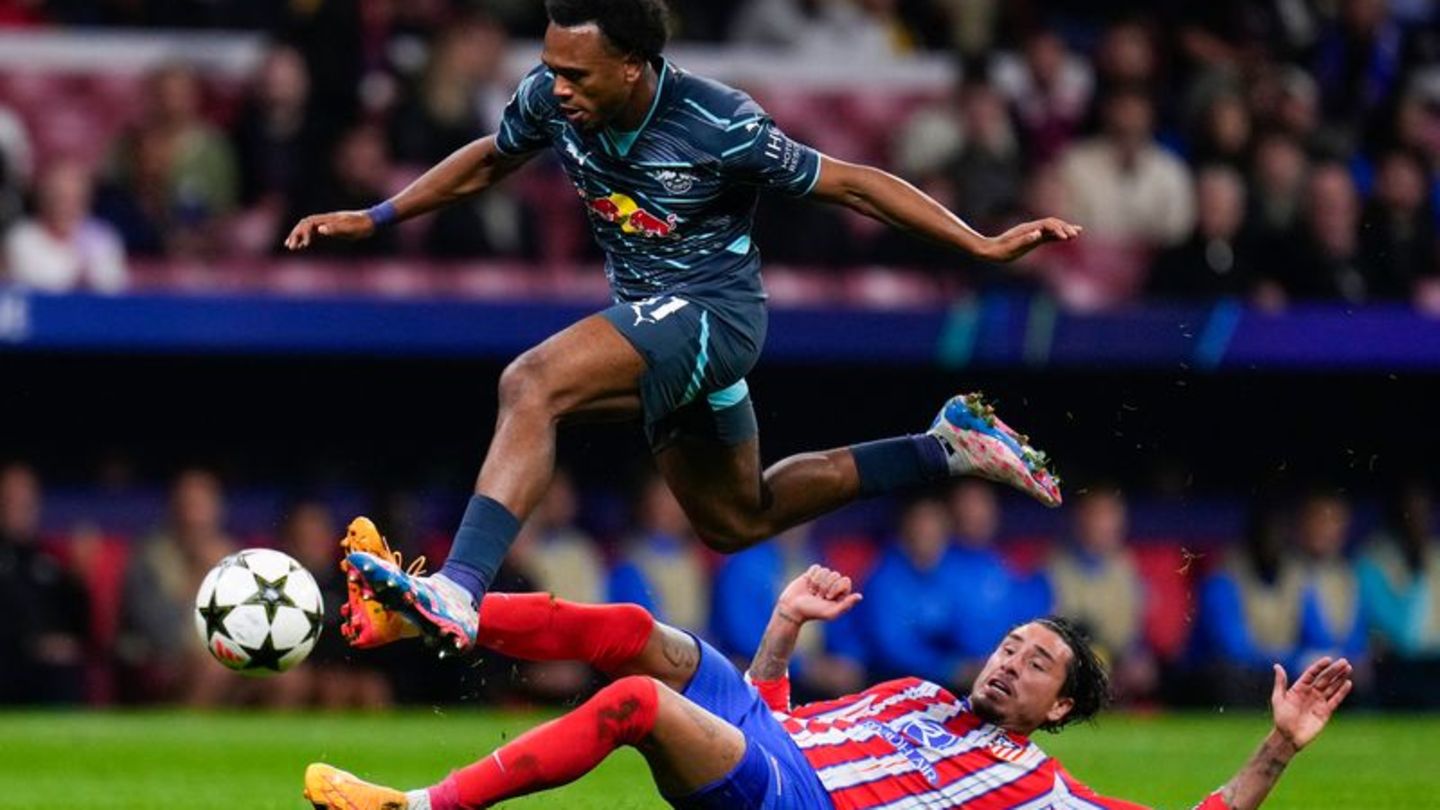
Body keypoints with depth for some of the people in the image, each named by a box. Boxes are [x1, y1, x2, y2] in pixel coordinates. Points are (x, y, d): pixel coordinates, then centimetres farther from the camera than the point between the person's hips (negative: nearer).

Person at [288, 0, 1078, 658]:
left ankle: (455, 595, -41)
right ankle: (946, 449, 33)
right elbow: (489, 161, 13)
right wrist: (374, 219, 12)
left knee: (530, 386, -30)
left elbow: (848, 183, -15)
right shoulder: (548, 99, -10)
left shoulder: (720, 127, -25)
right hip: (652, 318, 8)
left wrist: (984, 245, -16)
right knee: (737, 522, 22)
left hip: (712, 311, -8)